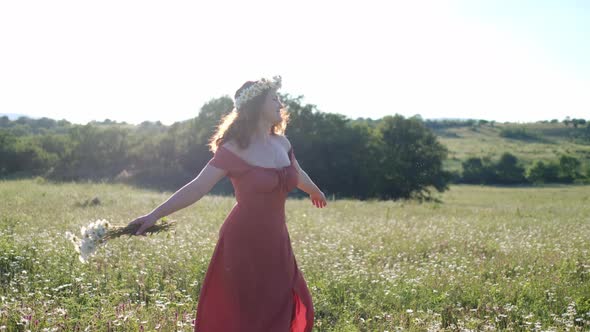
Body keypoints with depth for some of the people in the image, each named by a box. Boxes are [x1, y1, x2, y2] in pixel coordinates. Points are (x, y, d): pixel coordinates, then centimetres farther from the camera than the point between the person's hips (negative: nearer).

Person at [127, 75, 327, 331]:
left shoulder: (281, 143, 6)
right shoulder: (234, 150, -14)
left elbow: (298, 173, 26)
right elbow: (197, 188, -20)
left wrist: (315, 192, 45)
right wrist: (155, 214, -30)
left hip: (276, 243, 7)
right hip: (244, 243, -6)